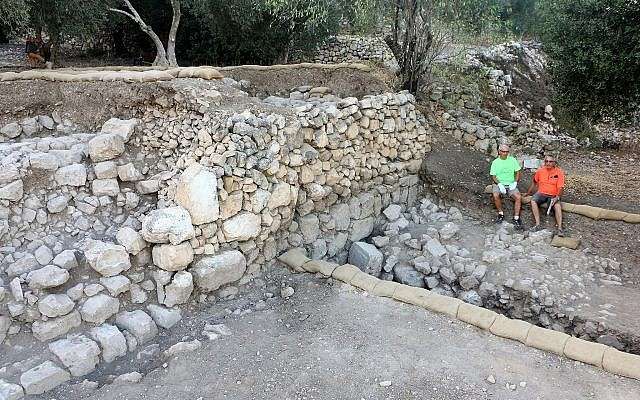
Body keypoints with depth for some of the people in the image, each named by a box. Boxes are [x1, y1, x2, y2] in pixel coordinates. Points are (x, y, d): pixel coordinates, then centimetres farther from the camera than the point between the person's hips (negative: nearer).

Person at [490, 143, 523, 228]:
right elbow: (493, 176, 0)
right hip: (499, 183, -1)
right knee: (495, 195, -31)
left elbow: (517, 172, 8)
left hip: (511, 184, 1)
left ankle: (516, 218, -16)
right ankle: (501, 214, -10)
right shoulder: (495, 162, 3)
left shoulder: (512, 160, 6)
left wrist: (515, 182, -8)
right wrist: (499, 184, -17)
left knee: (518, 197, -24)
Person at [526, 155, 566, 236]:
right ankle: (537, 224, -31)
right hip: (541, 193, 2)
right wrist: (529, 192, 18)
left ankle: (559, 228, -35)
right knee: (533, 201, -27)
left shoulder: (559, 172, -6)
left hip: (553, 195, -2)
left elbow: (560, 188, -10)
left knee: (557, 205, -31)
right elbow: (534, 181, 18)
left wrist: (557, 197, -25)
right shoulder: (540, 170, 1)